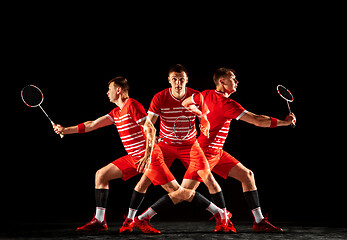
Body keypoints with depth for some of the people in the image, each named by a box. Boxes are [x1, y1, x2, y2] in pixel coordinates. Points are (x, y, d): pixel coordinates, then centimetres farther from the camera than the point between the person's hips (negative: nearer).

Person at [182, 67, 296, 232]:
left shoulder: (207, 94, 5)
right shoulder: (227, 104, -21)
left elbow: (185, 103, 20)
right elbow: (257, 120, -21)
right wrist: (285, 121, -12)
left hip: (218, 153, 10)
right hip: (206, 152, -10)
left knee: (247, 175, 5)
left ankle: (259, 221, 5)